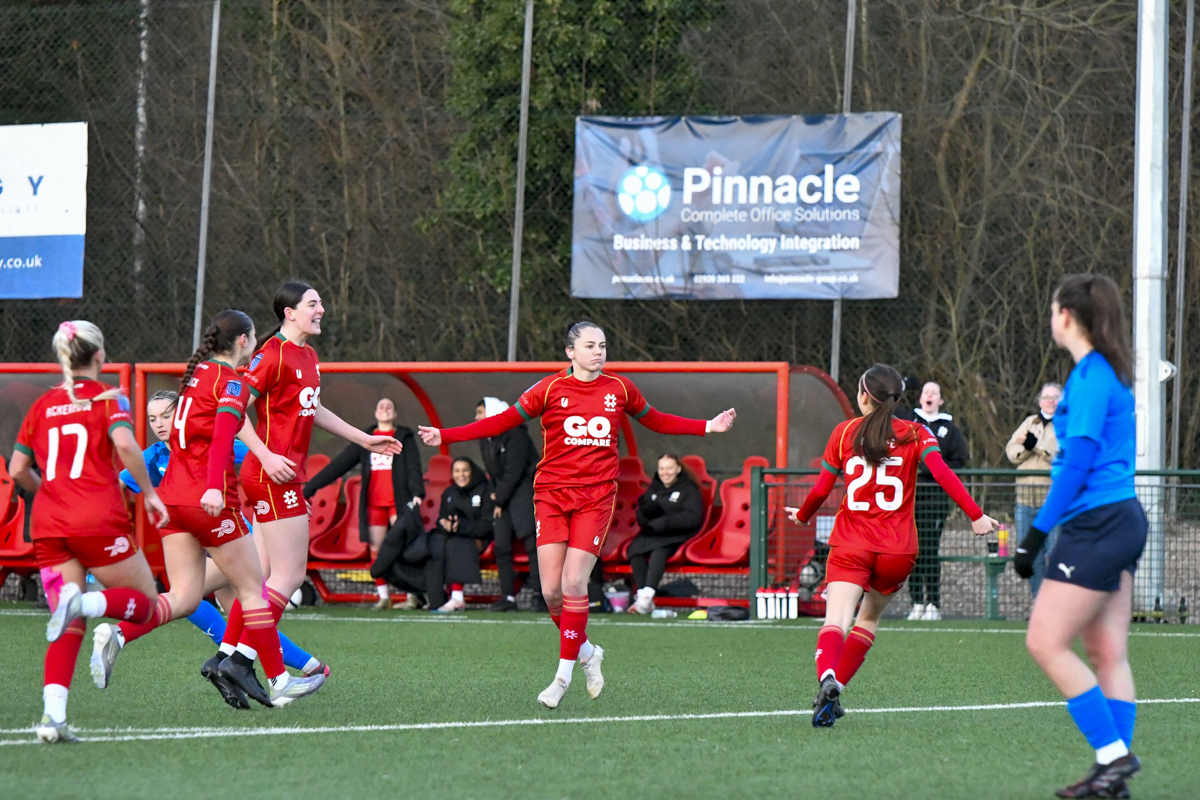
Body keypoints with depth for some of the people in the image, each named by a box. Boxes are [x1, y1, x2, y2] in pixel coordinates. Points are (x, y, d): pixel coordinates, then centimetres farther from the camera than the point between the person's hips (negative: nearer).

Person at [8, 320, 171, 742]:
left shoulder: (42, 406, 14)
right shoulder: (108, 399, 2)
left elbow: (17, 470, 13)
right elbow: (124, 444, -17)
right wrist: (149, 493, -7)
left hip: (49, 527, 4)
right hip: (99, 521, -4)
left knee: (71, 629, 8)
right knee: (145, 603, 10)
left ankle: (53, 714, -13)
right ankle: (85, 603, -22)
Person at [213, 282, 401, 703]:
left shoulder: (308, 355, 15)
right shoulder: (273, 355, -13)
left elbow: (313, 410, 30)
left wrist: (365, 439, 32)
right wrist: (266, 456, -24)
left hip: (285, 475, 10)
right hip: (274, 475, -10)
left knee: (262, 572, 12)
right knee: (290, 573, -9)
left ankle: (226, 654, 15)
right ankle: (242, 660, -8)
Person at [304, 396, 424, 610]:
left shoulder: (405, 438, 9)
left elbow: (413, 468, -2)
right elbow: (338, 465, 12)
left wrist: (417, 492, -21)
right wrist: (309, 488, 6)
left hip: (399, 501, -3)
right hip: (373, 502, 3)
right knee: (376, 549, -1)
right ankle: (383, 596, 3)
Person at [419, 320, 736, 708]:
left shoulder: (619, 389, 8)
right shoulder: (551, 388, 1)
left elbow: (656, 420, 25)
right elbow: (503, 421, 1)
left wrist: (707, 427, 22)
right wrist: (445, 435, -6)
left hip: (596, 497, 0)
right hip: (552, 494, 0)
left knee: (574, 583, -12)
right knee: (551, 591, -6)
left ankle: (564, 674, -2)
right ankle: (586, 652, 21)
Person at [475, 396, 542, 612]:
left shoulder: (515, 434, -13)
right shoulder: (485, 440, 11)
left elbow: (514, 471, -17)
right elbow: (493, 473, 14)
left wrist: (500, 499, -13)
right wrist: (497, 497, 1)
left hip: (525, 488, -8)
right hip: (504, 495, 8)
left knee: (531, 542, -14)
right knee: (501, 545, 0)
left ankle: (539, 595, -15)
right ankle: (508, 597, 3)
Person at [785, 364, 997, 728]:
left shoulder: (844, 433, 7)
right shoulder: (916, 434, 5)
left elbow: (821, 489, 8)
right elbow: (941, 473, -11)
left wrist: (802, 516, 28)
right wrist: (976, 515, -13)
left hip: (850, 547, -1)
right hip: (897, 549, 1)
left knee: (836, 621, -15)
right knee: (869, 617, 23)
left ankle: (827, 680, -43)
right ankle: (835, 690, 15)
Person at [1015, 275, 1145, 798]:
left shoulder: (1091, 376, -14)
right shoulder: (1110, 374, 15)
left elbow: (1078, 460, -18)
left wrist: (1037, 531, -16)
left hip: (1097, 523, -10)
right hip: (1120, 520, 10)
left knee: (1045, 643, -9)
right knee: (1108, 653, 7)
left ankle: (1113, 754, -9)